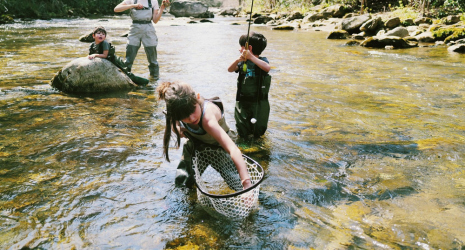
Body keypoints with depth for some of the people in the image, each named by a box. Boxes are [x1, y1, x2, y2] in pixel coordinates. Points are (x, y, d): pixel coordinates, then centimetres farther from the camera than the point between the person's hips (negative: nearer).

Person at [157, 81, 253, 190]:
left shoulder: (208, 117, -46)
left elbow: (234, 150, -54)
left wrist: (247, 184, -62)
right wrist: (178, 130, -24)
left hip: (219, 145, -4)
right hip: (195, 145, 4)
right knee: (182, 181, 0)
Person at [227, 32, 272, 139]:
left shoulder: (262, 60, -5)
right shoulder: (242, 62, 6)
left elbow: (267, 68, -27)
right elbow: (230, 69, -8)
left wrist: (251, 57, -31)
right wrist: (238, 60, -26)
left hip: (259, 103, -3)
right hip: (242, 102, 3)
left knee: (258, 132, 7)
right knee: (243, 134, 5)